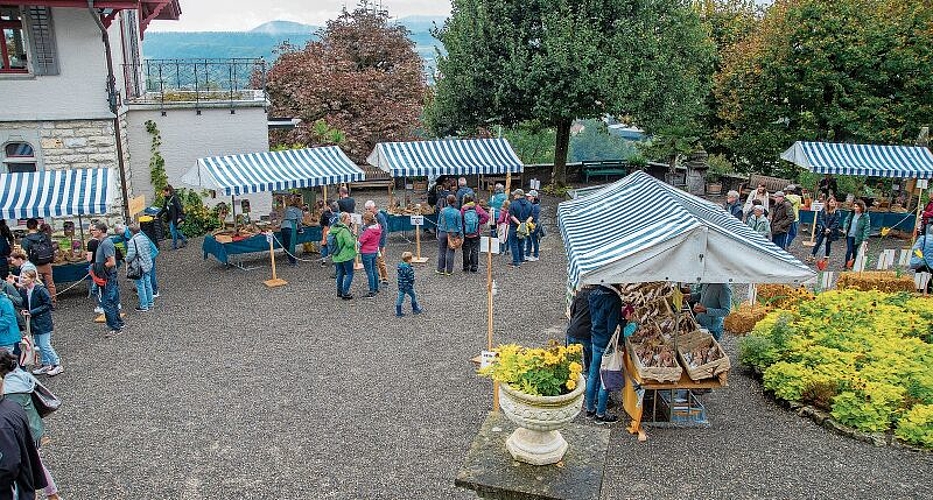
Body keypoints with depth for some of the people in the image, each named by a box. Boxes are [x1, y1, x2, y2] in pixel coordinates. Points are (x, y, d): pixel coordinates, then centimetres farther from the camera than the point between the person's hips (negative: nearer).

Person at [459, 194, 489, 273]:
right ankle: (474, 268, 12)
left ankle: (466, 268, 17)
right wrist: (480, 223, 0)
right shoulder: (477, 207, -6)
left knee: (466, 251, 12)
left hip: (466, 234, -1)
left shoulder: (463, 209, -10)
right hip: (476, 234, 1)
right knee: (475, 250, 11)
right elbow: (486, 216, -12)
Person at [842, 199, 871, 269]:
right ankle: (846, 265, 5)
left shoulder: (865, 216, -12)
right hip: (850, 235, 3)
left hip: (858, 237, -3)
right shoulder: (852, 214, 2)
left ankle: (853, 265, 25)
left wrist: (865, 239, -16)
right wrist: (845, 228, -1)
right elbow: (846, 221, 17)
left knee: (855, 252, 10)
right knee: (849, 251, -3)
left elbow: (867, 228, -12)